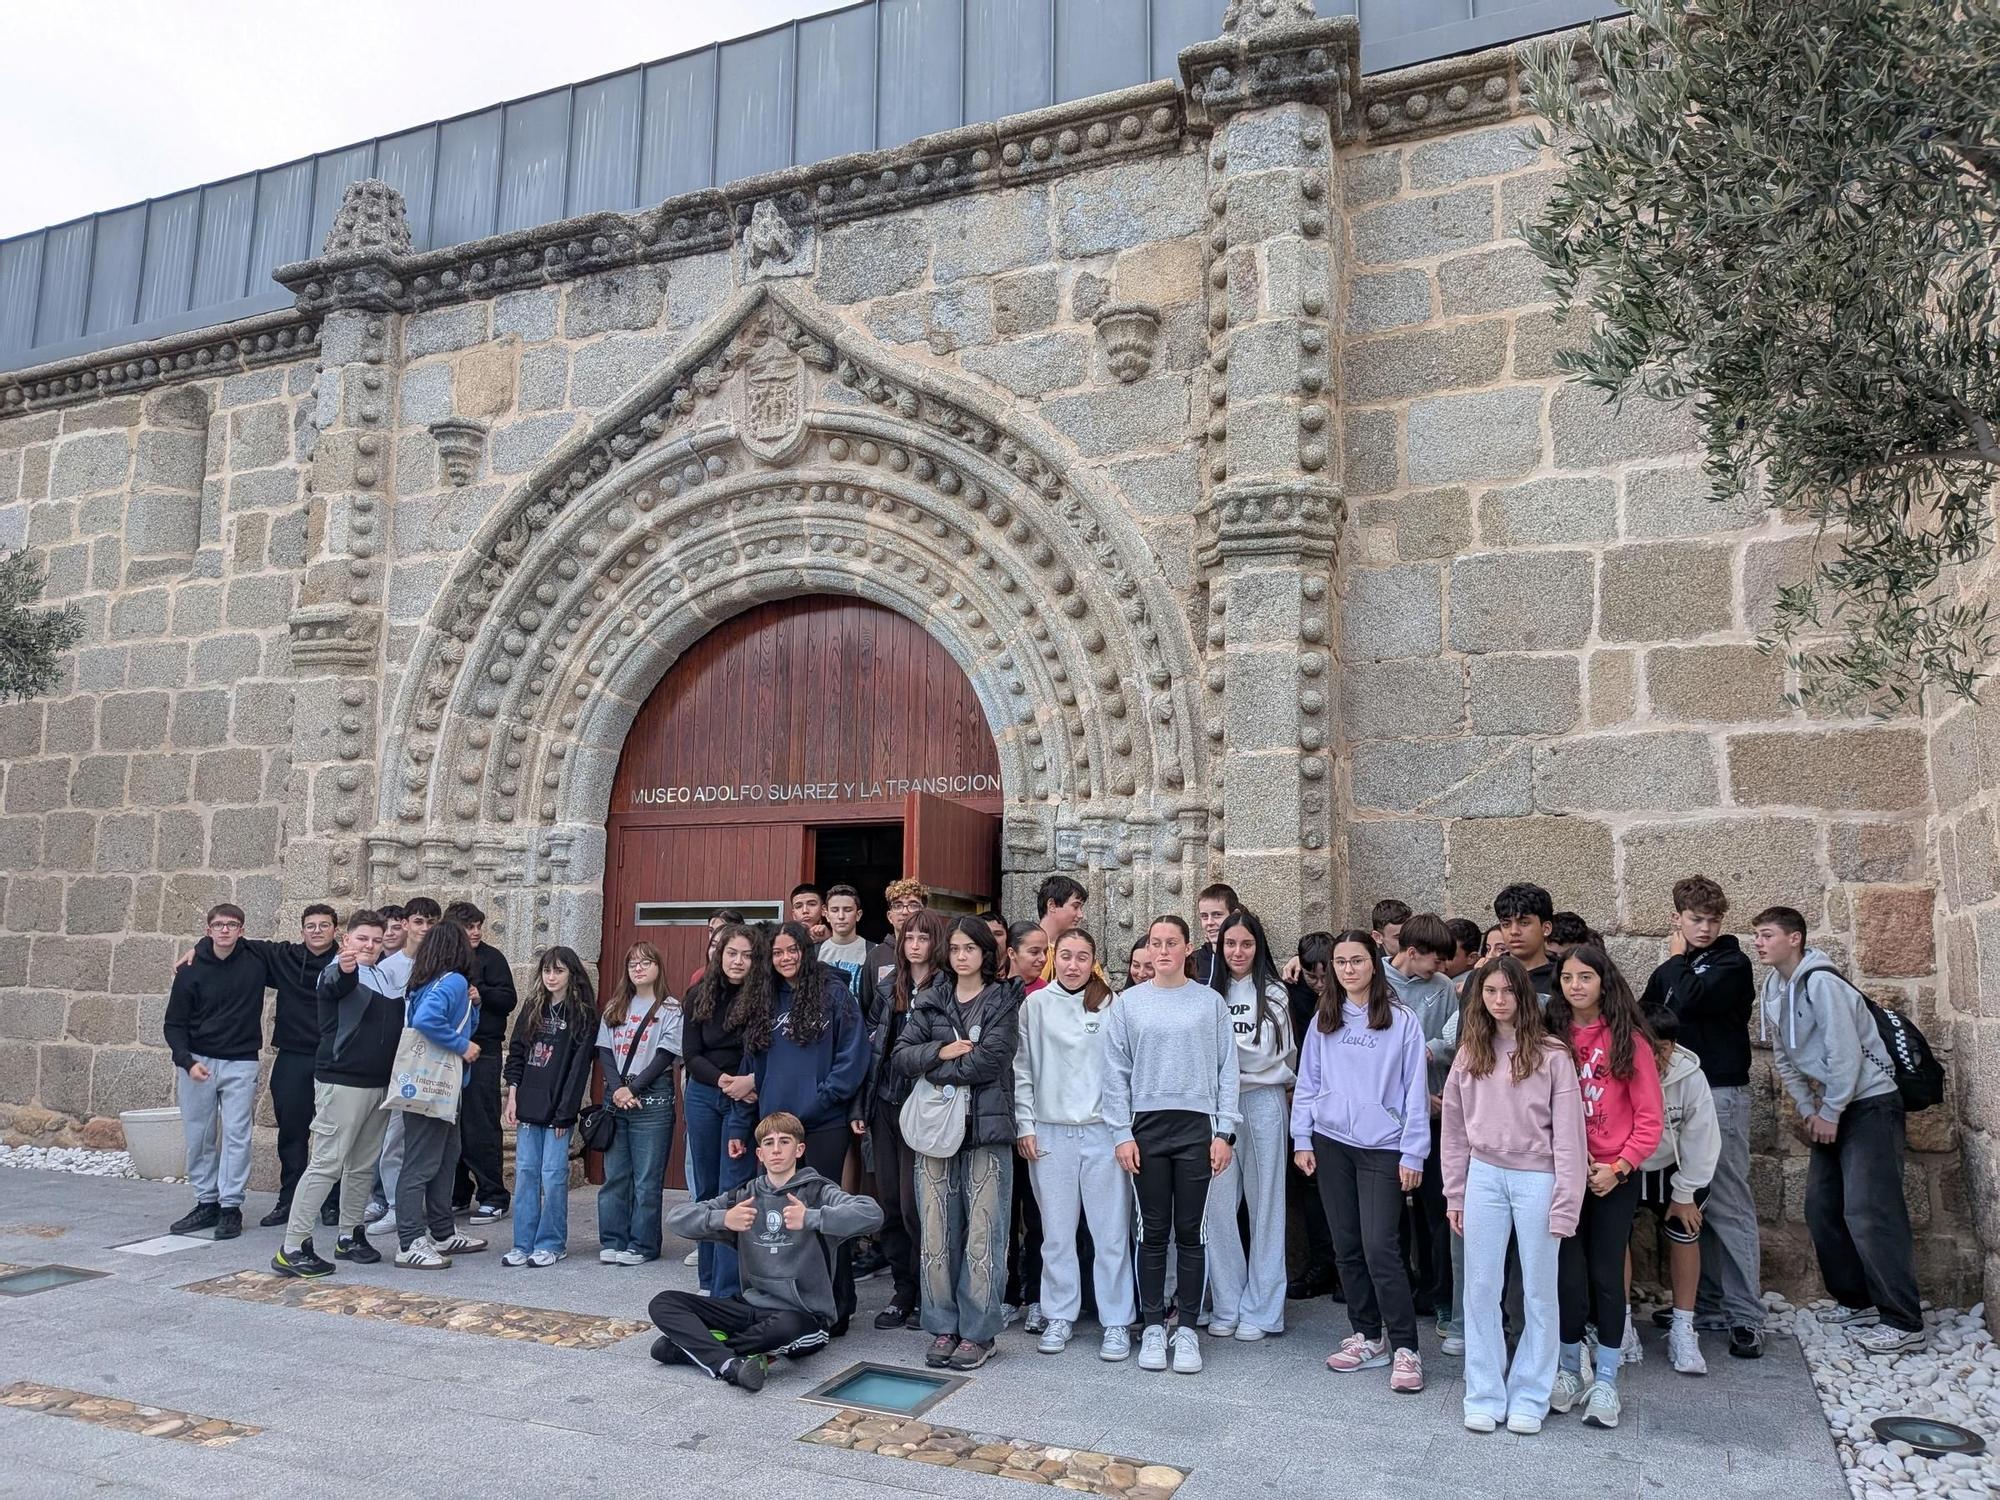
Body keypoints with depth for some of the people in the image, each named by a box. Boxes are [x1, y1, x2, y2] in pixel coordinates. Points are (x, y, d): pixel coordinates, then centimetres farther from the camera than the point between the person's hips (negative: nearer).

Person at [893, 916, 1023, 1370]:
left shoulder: (1004, 1001, 2)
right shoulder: (929, 1001, 13)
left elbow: (990, 1058, -11)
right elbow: (902, 1055, 3)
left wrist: (932, 1071, -6)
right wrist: (942, 1050, -13)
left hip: (986, 1129, -3)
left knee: (983, 1234, 0)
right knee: (937, 1233, 5)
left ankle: (978, 1332, 10)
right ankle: (943, 1327, 17)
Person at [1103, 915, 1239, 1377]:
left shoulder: (1211, 1002, 3)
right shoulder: (1129, 1003, 4)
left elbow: (1226, 1071, 3)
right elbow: (1116, 1073, 3)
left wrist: (1225, 1131, -3)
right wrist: (1122, 1133, -2)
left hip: (1197, 1127, 0)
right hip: (1146, 1128, 1)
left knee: (1191, 1231, 4)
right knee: (1153, 1231, 6)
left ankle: (1188, 1329, 15)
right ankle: (1153, 1326, 17)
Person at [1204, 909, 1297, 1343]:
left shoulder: (1274, 994, 2)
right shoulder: (1209, 993, 6)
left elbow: (1287, 1058, 4)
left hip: (1262, 1104, -1)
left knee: (1265, 1206, 4)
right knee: (1219, 1205, 2)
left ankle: (1260, 1311, 14)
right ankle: (1225, 1307, 15)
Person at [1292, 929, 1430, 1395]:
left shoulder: (1402, 1021, -3)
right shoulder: (1323, 1022, 8)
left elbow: (1415, 1090, -3)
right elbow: (1307, 1083, 11)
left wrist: (1412, 1153, -6)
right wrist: (1302, 1139, 5)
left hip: (1382, 1147, -4)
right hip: (1331, 1144, 4)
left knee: (1380, 1248, -9)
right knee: (1346, 1246, 9)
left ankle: (1404, 1349, 1)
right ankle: (1368, 1338, 22)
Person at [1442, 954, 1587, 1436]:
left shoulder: (1551, 1054, -6)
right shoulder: (1470, 1053, 7)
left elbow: (1568, 1132, -6)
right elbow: (1454, 1129, 10)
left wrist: (1565, 1204, -9)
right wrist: (1455, 1195, 8)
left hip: (1536, 1179, -3)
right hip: (1485, 1176, 4)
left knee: (1538, 1292, 7)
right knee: (1481, 1290, 7)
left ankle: (1529, 1397, 20)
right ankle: (1484, 1396, 18)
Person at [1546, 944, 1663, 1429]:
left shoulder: (1629, 1040, -3)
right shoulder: (1552, 1038, 2)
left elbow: (1649, 1118, -3)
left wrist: (1618, 1167, -11)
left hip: (1615, 1177, -1)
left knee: (1606, 1275, 4)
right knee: (1568, 1275, 5)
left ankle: (1605, 1381, 18)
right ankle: (1569, 1371, 22)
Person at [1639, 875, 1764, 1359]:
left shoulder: (1732, 963, -4)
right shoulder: (1671, 968, 15)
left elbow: (1690, 999, -19)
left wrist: (1678, 959, -3)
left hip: (1720, 1095, -6)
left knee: (1728, 1205, -6)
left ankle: (1746, 1316, -2)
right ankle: (1706, 1303, 18)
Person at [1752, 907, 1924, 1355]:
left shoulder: (1820, 982, -20)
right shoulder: (1773, 989, 6)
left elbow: (1845, 1052, -22)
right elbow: (1784, 1058, 13)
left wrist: (1830, 1113, -15)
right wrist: (1807, 1110, 7)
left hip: (1870, 1103, -9)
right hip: (1831, 1109, 9)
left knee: (1868, 1211, -13)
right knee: (1821, 1209, 11)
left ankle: (1904, 1322, -6)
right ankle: (1856, 1301, 24)